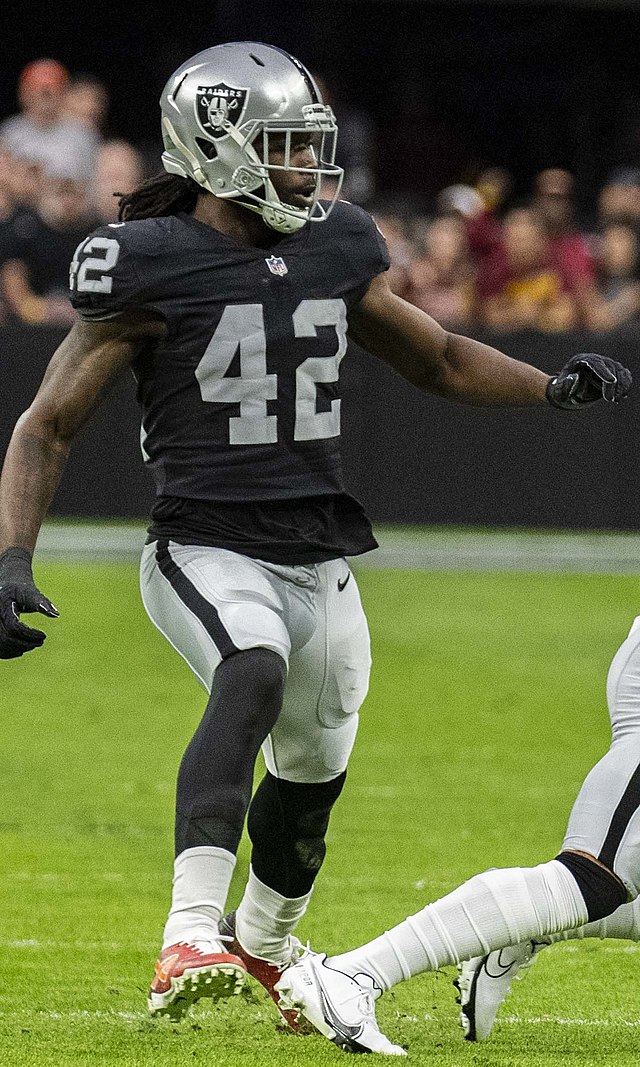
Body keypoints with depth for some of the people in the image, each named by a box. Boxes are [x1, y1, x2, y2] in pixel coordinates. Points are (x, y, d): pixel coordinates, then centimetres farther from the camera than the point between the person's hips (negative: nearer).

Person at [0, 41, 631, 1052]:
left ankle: (265, 941, 51)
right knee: (254, 673, -35)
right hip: (207, 552, -6)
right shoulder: (151, 266, -11)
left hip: (319, 560, 6)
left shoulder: (332, 249, 5)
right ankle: (190, 938, -46)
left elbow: (438, 359, 20)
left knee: (314, 769, 19)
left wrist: (553, 386, 3)